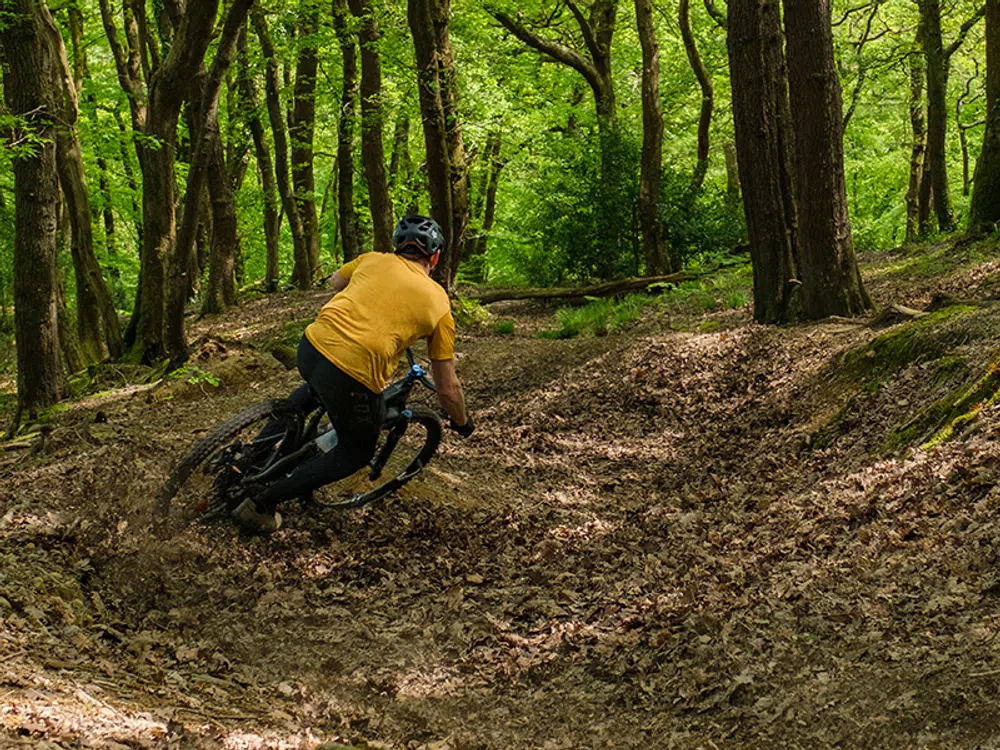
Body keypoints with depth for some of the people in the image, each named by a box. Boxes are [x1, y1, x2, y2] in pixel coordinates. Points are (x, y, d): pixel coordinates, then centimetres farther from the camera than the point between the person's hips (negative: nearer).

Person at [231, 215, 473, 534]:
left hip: (312, 345, 5)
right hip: (352, 378, -5)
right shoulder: (438, 302, 9)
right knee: (356, 454, 21)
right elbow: (447, 386, 13)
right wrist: (462, 422, 31)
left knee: (313, 390, 41)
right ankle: (261, 503, 13)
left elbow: (335, 282, 40)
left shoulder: (373, 260, 16)